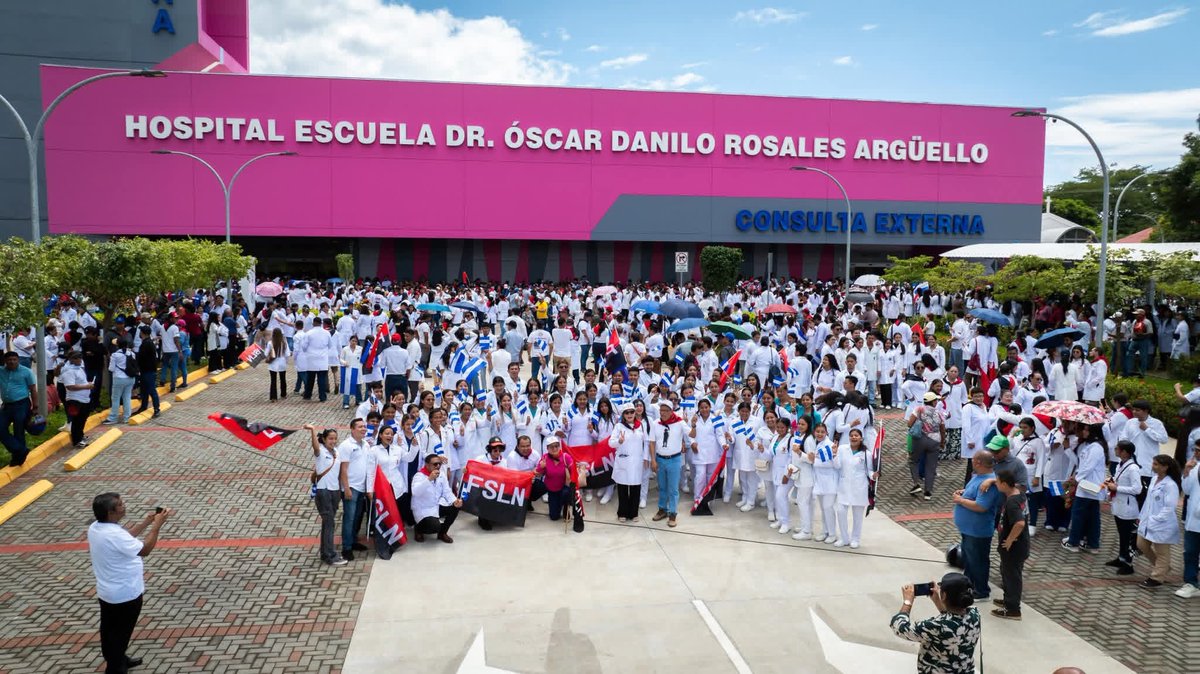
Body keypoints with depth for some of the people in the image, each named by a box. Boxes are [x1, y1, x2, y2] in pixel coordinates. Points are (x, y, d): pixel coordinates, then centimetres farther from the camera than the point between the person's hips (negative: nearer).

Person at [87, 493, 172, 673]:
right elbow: (145, 550, -24)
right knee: (121, 632, 10)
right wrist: (157, 525, -19)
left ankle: (115, 659, 44)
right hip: (125, 594, -9)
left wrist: (145, 523, 7)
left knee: (109, 629, 25)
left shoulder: (95, 528, -5)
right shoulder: (115, 535, -33)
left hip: (106, 591, 9)